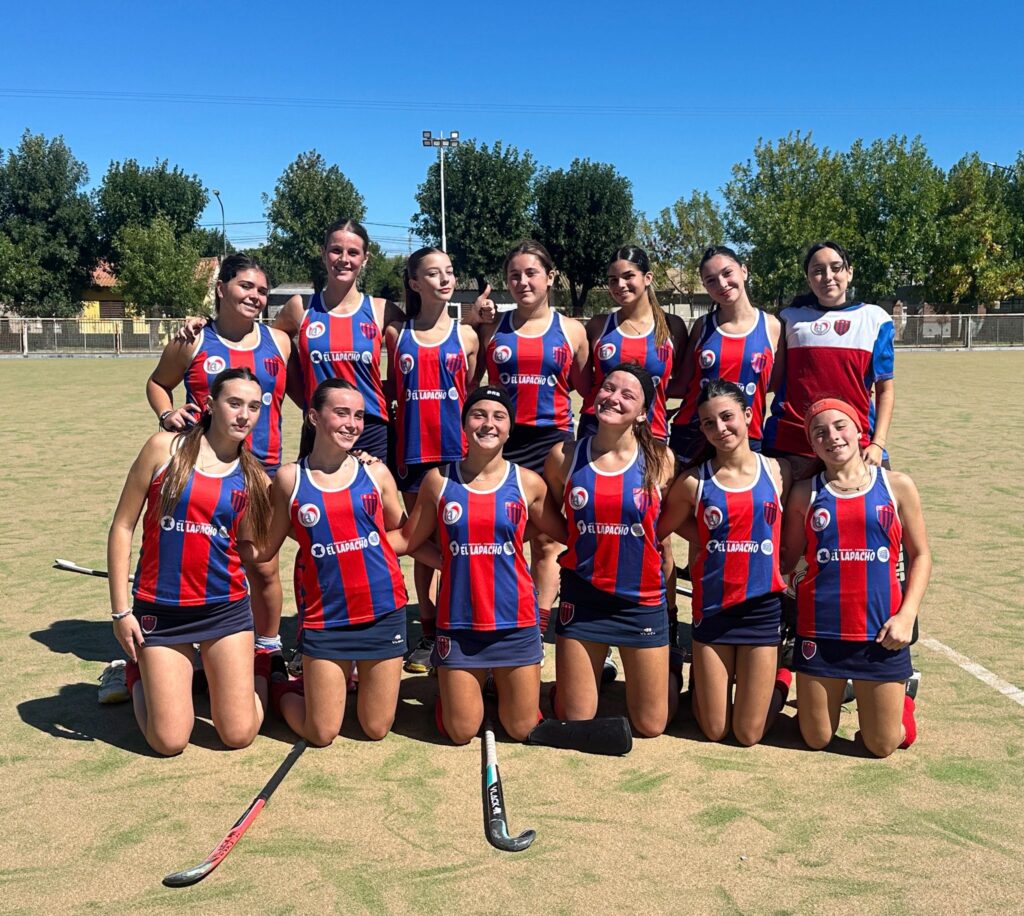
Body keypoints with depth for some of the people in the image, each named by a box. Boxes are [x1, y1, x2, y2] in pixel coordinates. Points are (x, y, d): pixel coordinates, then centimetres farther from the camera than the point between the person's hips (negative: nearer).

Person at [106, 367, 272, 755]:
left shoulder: (252, 475, 3)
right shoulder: (165, 448, -5)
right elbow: (122, 526, -3)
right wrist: (120, 610, -5)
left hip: (226, 609, 2)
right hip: (160, 610, -2)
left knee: (239, 735, 2)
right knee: (169, 742, 0)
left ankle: (256, 669, 33)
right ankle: (140, 676, 29)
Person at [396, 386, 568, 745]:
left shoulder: (528, 482, -3)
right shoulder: (439, 480, -2)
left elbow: (567, 535, 5)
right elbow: (407, 540, 3)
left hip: (515, 620, 0)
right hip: (458, 621, 0)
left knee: (522, 729, 11)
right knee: (460, 732, 10)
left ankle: (500, 680, 41)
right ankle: (451, 683, 40)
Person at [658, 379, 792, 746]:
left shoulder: (777, 471, -2)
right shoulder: (694, 481, -5)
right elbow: (660, 530, 2)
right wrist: (709, 541, -1)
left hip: (763, 606, 0)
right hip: (712, 606, 0)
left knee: (749, 735, 5)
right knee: (714, 730, 7)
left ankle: (781, 676, 34)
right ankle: (701, 679, 37)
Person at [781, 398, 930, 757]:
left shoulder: (897, 485, 1)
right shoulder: (805, 492, 2)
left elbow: (920, 555, 4)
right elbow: (788, 559, 8)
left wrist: (907, 615, -7)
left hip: (880, 633, 0)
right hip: (820, 631, 1)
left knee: (882, 745, 7)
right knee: (816, 740, 9)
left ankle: (901, 701, 37)